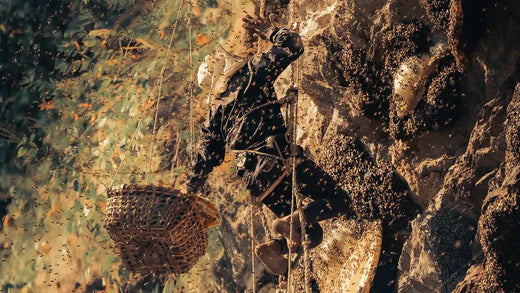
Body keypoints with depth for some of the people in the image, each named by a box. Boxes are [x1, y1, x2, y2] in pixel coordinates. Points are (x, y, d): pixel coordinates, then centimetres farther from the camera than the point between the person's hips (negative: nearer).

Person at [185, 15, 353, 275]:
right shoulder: (250, 73, 6)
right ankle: (295, 219, -26)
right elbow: (292, 45, 5)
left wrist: (191, 190, 30)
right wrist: (269, 32, 24)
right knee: (338, 201, 0)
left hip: (252, 176, 6)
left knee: (311, 233, 15)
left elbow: (206, 156, 20)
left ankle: (276, 247, -15)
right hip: (279, 158, -6)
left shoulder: (215, 111, 20)